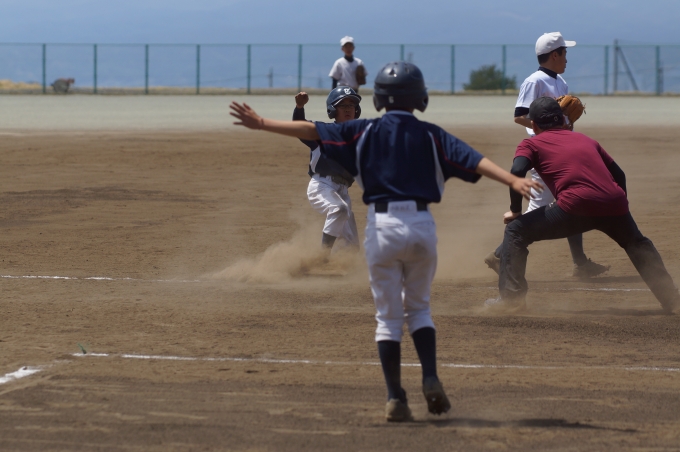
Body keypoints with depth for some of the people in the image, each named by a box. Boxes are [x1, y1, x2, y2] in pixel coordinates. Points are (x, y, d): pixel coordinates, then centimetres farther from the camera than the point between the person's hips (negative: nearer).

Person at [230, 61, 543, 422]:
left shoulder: (364, 132, 5)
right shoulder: (430, 135, 6)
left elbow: (311, 130, 2)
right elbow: (472, 160, -8)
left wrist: (261, 123, 5)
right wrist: (512, 181, -17)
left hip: (382, 226, -1)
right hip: (422, 225, 1)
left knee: (388, 316, 6)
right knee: (418, 308, 19)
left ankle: (396, 399, -1)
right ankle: (431, 379, -1)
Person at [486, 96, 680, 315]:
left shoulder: (531, 144, 17)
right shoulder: (586, 140, 32)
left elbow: (517, 172, -3)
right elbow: (618, 174, 30)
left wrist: (515, 211, 6)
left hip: (577, 206, -5)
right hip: (614, 203, 5)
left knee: (516, 231, 10)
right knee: (637, 244, 33)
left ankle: (512, 295, 0)